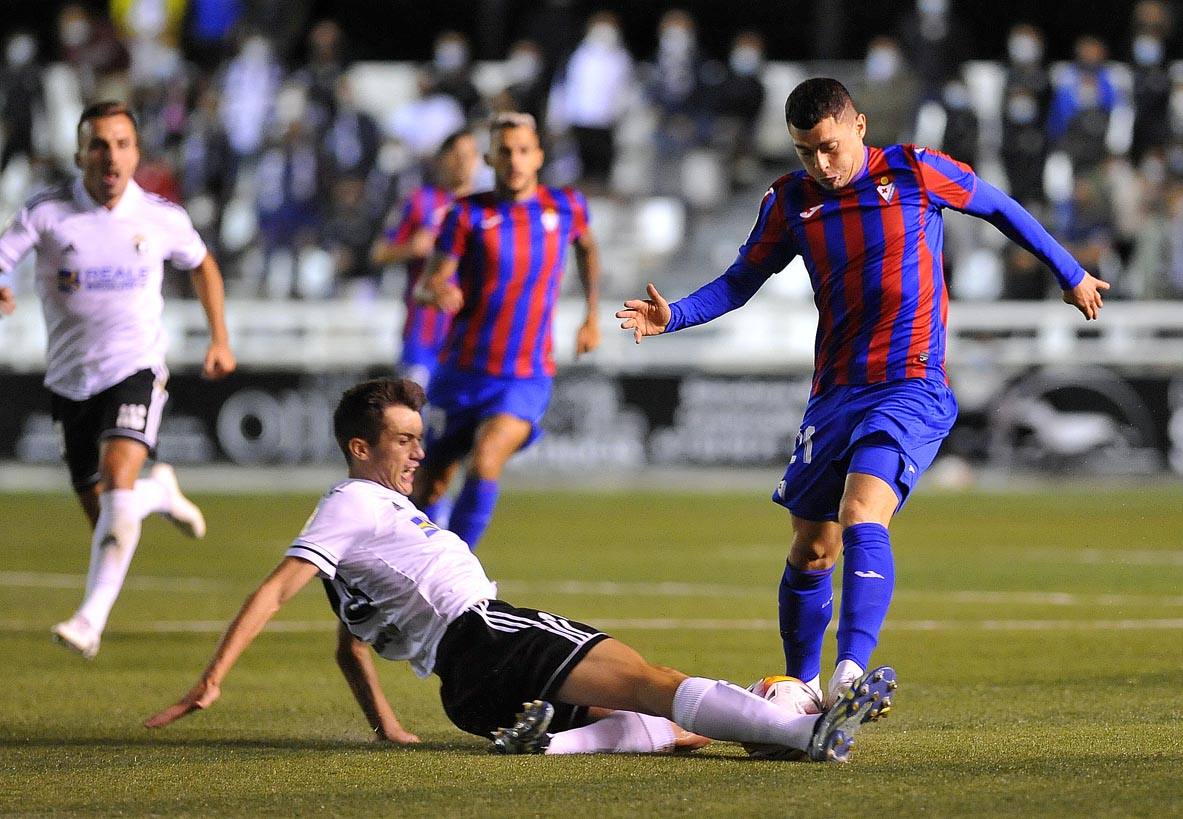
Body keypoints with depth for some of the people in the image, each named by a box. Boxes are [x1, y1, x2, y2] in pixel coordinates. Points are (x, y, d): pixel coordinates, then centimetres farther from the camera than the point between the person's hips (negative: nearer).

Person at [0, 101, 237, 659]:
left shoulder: (163, 218, -2)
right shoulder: (46, 213, -7)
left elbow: (200, 264, 19)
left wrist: (219, 339, 16)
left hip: (136, 368, -1)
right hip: (71, 378, 2)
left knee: (118, 481, -26)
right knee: (104, 518, 7)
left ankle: (90, 620, -26)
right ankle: (159, 493, 44)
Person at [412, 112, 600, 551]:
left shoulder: (566, 207, 2)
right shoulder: (468, 214, -5)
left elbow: (587, 247, 26)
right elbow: (428, 285, -11)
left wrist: (592, 316, 22)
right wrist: (438, 293, -35)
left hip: (527, 378, 0)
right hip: (463, 372, 0)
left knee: (485, 464, -26)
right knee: (432, 485, 8)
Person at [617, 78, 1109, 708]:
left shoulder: (915, 172, -5)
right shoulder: (790, 201, 4)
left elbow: (1000, 208, 10)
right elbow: (741, 281, 14)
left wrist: (1071, 275, 20)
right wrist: (674, 316, -5)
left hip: (912, 389, -4)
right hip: (834, 393, 4)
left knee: (862, 520, -26)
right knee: (811, 550, 7)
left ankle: (851, 670, -37)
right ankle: (800, 686, 25)